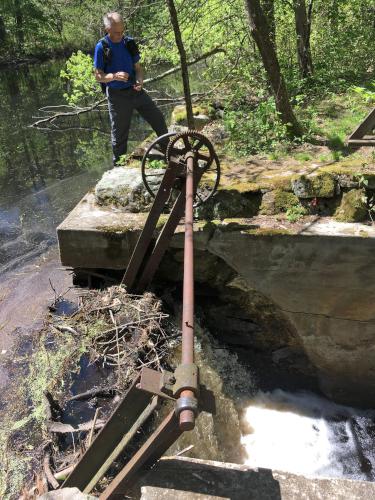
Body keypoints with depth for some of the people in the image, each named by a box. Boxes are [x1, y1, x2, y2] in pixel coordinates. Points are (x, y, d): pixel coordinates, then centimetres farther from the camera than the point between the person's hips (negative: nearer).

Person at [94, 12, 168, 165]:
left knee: (158, 118, 2)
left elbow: (138, 67, 9)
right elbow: (98, 76, -8)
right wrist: (114, 76, -28)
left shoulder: (129, 42, 3)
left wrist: (139, 81, -13)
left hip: (135, 90, 4)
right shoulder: (101, 47, -8)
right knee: (119, 133, 4)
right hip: (117, 95, -4)